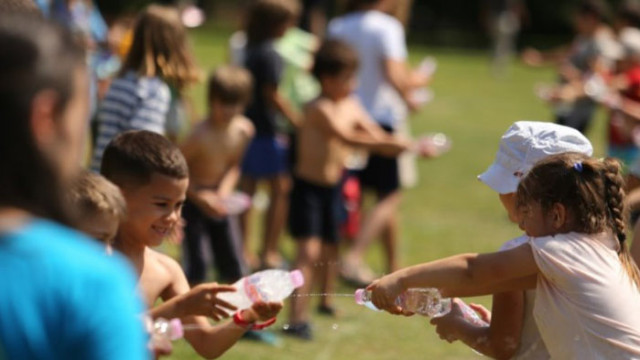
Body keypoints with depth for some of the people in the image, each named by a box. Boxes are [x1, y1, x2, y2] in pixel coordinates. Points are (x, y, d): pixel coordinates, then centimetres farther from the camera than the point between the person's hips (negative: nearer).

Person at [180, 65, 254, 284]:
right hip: (193, 199, -6)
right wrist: (199, 196, -21)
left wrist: (224, 191, -12)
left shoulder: (244, 130, -8)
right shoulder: (201, 135, -25)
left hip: (217, 199, 6)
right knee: (196, 266, -8)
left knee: (234, 266, 7)